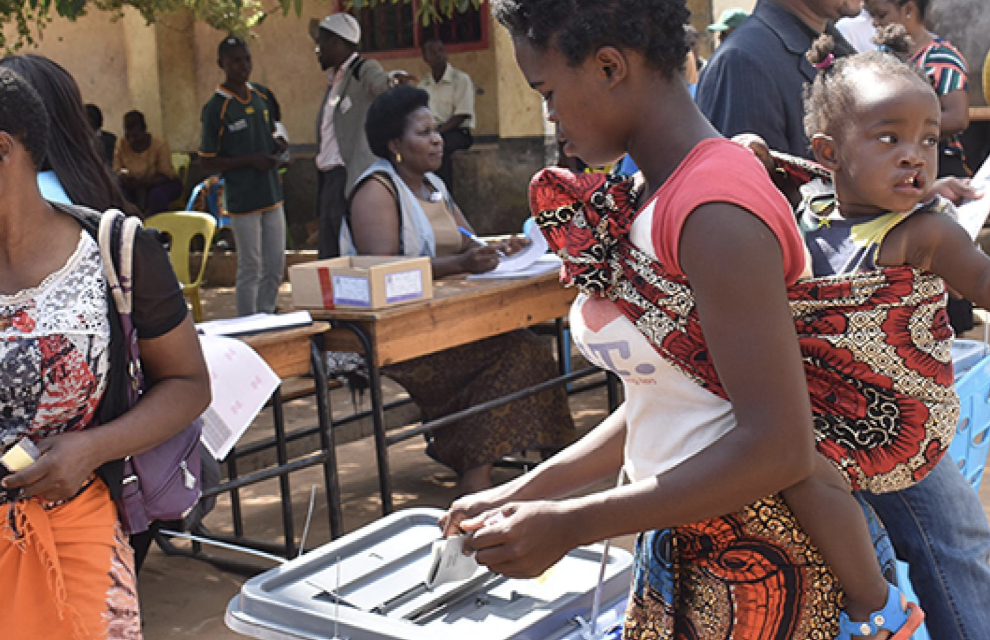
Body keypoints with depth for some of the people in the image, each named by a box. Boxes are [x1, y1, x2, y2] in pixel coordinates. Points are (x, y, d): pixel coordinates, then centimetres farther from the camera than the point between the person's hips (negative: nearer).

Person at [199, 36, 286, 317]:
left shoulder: (262, 95, 8)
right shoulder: (216, 109, -11)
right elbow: (208, 162, -8)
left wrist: (277, 146, -2)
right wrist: (249, 160, -18)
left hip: (272, 194, 6)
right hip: (242, 200, -6)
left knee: (275, 267, 11)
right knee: (251, 269, 0)